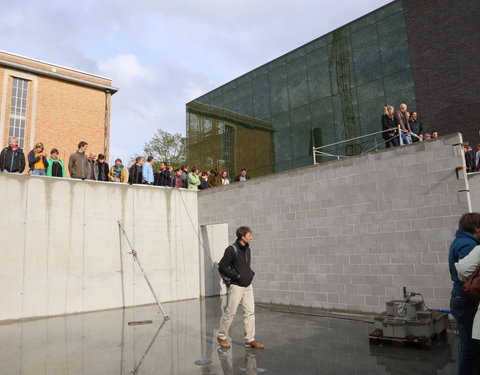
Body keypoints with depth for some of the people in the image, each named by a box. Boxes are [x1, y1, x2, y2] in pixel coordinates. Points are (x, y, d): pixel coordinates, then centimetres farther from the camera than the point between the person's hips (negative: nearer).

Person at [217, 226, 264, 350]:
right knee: (230, 313, 3)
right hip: (236, 286, -7)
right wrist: (236, 275, -15)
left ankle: (250, 340, 14)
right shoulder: (231, 250, -14)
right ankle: (221, 337, 21)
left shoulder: (248, 249, 10)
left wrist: (251, 273, 6)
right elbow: (221, 267, -13)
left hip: (248, 285, 7)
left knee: (250, 312, 6)